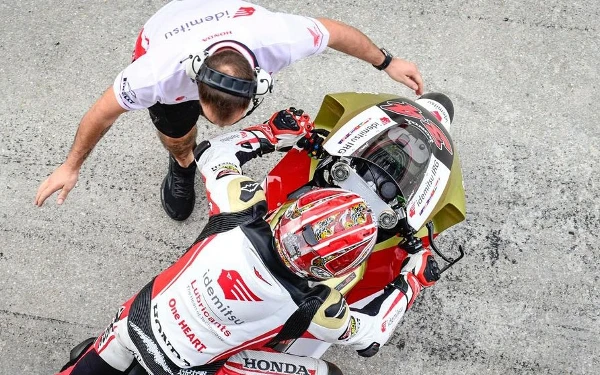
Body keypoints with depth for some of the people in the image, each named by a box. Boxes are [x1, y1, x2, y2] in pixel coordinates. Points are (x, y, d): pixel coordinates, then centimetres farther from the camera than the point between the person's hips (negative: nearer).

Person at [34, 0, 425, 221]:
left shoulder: (279, 37, -47)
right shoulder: (159, 72, -49)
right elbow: (104, 112, -29)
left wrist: (386, 62, -10)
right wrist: (71, 167, -16)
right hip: (165, 33, -2)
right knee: (177, 137, 3)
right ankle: (182, 165, 39)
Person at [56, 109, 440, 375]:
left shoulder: (242, 209, -26)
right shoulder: (312, 308, -29)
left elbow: (213, 152, -5)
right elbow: (370, 336, -8)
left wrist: (273, 133, 1)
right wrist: (414, 279, 1)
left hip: (140, 317, 4)